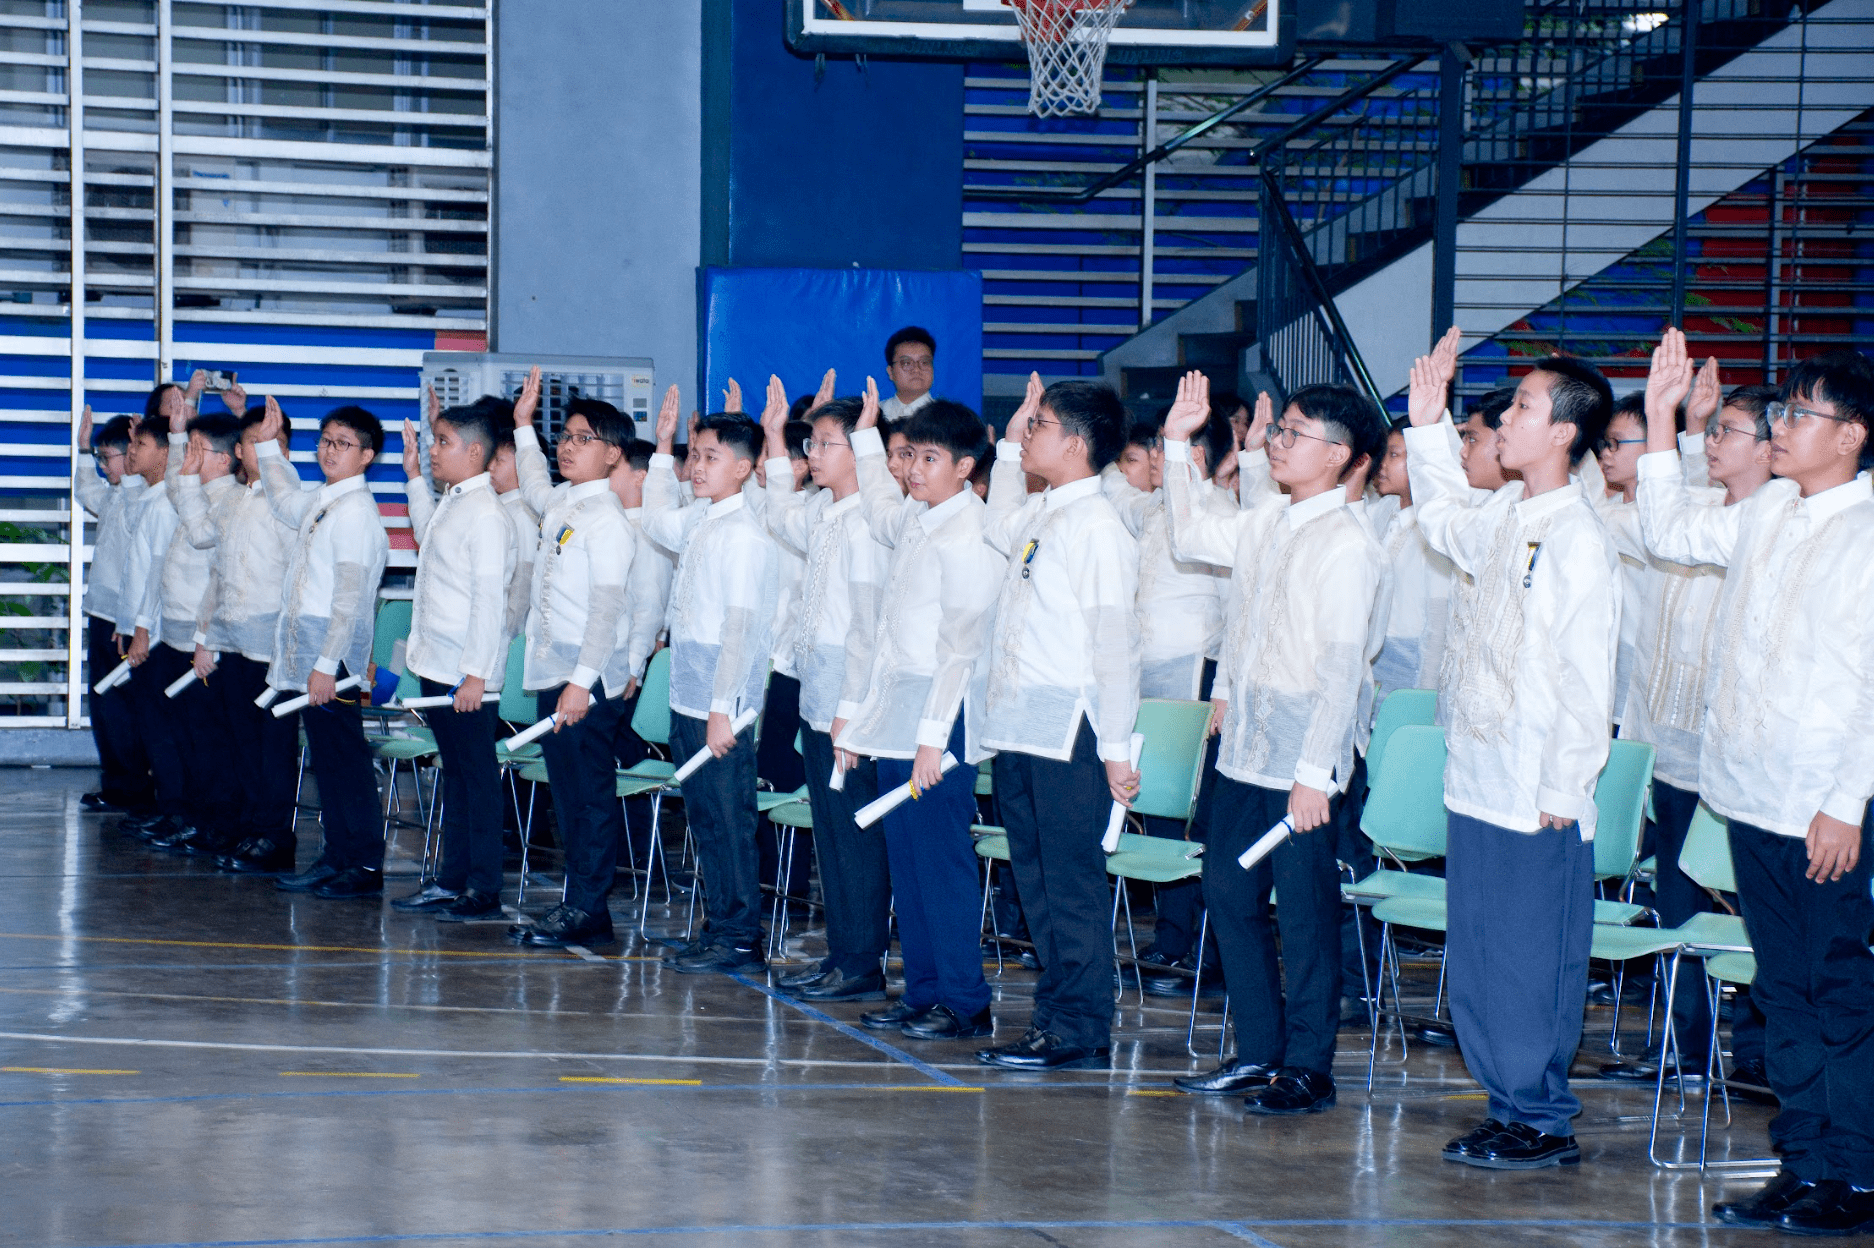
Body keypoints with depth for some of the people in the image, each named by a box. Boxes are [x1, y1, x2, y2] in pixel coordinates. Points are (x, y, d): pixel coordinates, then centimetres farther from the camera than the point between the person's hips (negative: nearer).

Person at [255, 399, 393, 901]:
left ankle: (366, 868, -4)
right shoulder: (319, 502, 14)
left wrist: (326, 665, -22)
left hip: (332, 653, -9)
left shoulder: (355, 511, -15)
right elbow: (284, 501, 40)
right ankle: (335, 857, 17)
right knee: (324, 756, 12)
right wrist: (269, 446, 33)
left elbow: (350, 596, -19)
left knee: (345, 757, -7)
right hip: (305, 654, 9)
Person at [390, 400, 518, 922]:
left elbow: (489, 600, -21)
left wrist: (476, 674, -23)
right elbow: (428, 536, 38)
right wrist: (414, 476, 34)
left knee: (477, 777, -2)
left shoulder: (486, 515, -17)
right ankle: (451, 880, 21)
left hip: (467, 675, -10)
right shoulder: (451, 504, 13)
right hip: (437, 665, 10)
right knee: (455, 774, 15)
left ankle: (484, 889, 3)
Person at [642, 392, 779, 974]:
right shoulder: (700, 520, 12)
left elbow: (741, 624, -20)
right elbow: (657, 522, 36)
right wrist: (663, 451, 29)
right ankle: (720, 930, 21)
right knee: (704, 817, 13)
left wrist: (722, 708, -23)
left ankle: (742, 940, 2)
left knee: (729, 819, -3)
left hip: (721, 707, -9)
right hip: (688, 701, 9)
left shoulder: (746, 532, -16)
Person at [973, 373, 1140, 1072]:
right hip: (1020, 730, 9)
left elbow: (1115, 641, -15)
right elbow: (1000, 529, 40)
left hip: (1068, 732, -9)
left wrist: (1116, 748, -17)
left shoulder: (1097, 526, -12)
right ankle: (1055, 1014, 19)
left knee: (1072, 882, -5)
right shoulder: (1039, 515, 14)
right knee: (1036, 881, 12)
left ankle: (1080, 1030, -1)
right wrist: (1009, 447, 28)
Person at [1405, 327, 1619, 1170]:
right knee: (1476, 959, 12)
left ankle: (1544, 1125, 7)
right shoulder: (1506, 516, 10)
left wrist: (1563, 790, -17)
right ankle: (1510, 1107, 22)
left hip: (1539, 799, -8)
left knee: (1532, 968, -2)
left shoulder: (1579, 539, -14)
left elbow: (1587, 679, -16)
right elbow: (1446, 524, 35)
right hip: (1478, 784, 8)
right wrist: (1427, 426, 29)